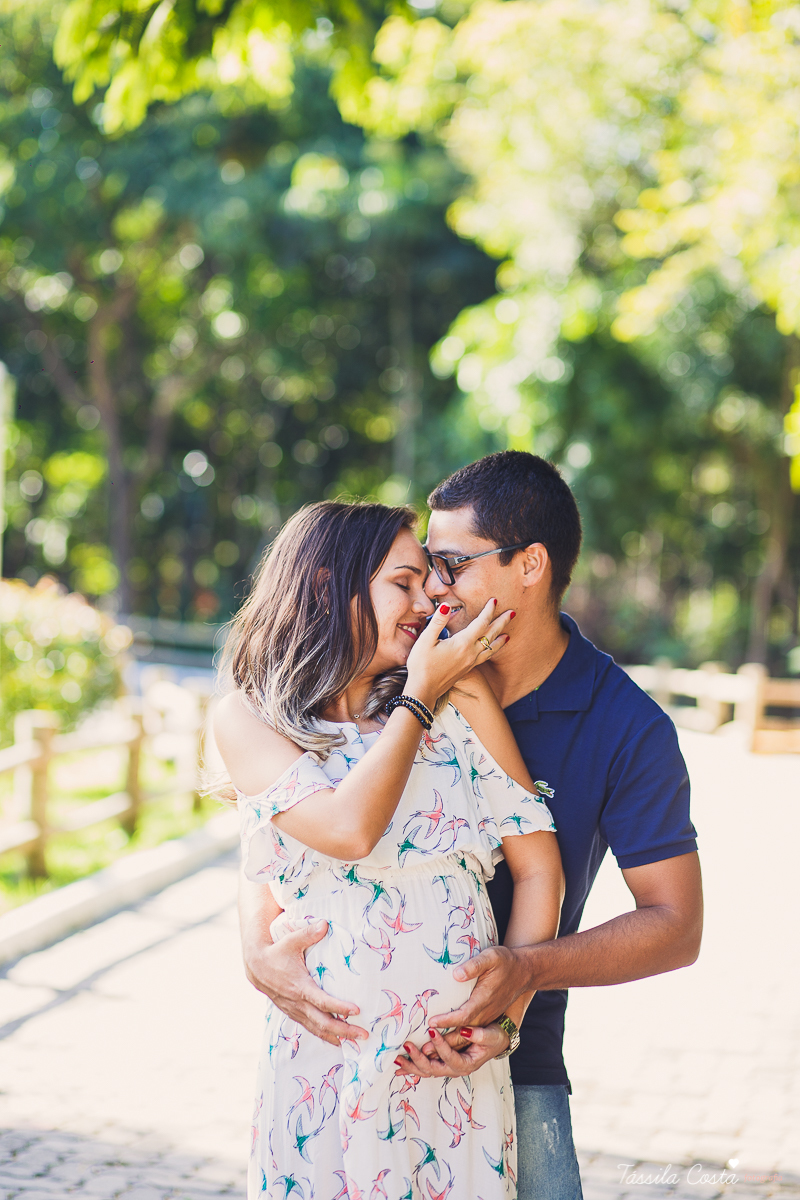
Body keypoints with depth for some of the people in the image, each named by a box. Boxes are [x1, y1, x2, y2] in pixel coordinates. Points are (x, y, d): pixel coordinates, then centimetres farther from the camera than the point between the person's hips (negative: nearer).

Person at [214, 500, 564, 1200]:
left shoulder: (460, 704, 4)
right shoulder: (248, 719, -1)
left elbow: (538, 867, 2)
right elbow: (348, 829, -18)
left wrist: (507, 1016, -7)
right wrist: (420, 694, -8)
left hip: (460, 1065, 2)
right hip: (326, 1058, -1)